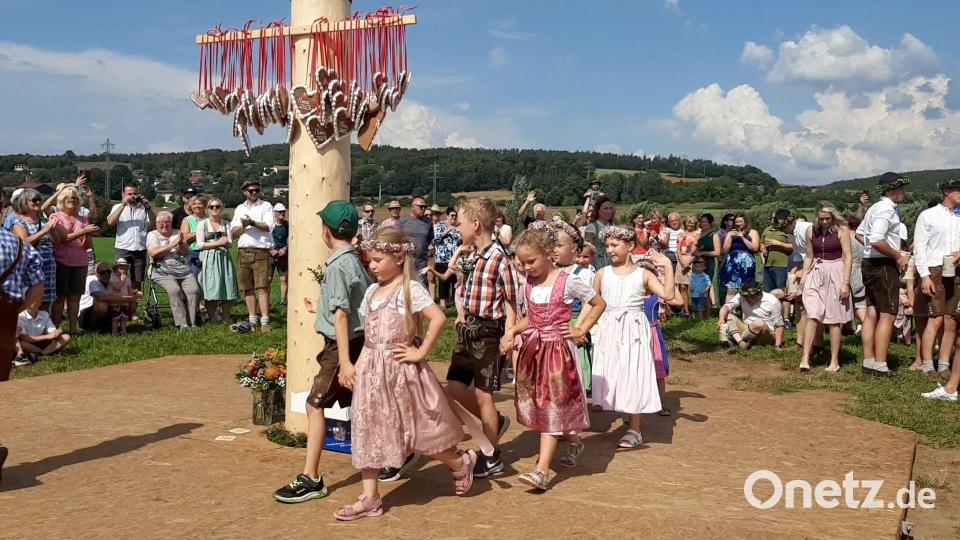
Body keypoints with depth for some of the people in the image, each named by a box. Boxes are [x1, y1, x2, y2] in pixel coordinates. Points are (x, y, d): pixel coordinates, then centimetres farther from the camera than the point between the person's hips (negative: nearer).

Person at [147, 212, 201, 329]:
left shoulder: (177, 234, 20)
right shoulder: (152, 235, 10)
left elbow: (185, 253, 9)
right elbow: (154, 253, -8)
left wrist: (181, 243, -11)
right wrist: (173, 244, -9)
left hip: (184, 270, 4)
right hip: (163, 272, -3)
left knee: (194, 290, -21)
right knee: (175, 290, -30)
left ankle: (191, 323, -18)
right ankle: (182, 324, -29)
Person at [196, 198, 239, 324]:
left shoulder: (226, 224, 14)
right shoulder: (203, 224, 6)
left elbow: (230, 243, 6)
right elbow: (200, 244, -3)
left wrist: (223, 243, -16)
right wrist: (217, 243, -10)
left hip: (224, 258, 3)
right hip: (209, 259, -3)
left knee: (227, 289, -3)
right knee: (210, 290, -9)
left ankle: (226, 319, 3)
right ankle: (213, 319, -2)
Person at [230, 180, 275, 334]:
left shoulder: (266, 206, 7)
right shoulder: (239, 209, 19)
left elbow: (269, 227, -6)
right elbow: (233, 232, 12)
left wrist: (252, 223, -17)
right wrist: (243, 226, -8)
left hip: (261, 252, -4)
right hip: (243, 252, 4)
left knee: (262, 287, -11)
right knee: (248, 288, 4)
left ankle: (265, 321, -15)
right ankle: (252, 320, 9)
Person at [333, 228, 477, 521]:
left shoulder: (410, 288, -12)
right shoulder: (372, 291, 11)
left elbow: (438, 318, -22)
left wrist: (420, 353, -18)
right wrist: (357, 365, 11)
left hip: (399, 369, -7)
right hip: (371, 368, 7)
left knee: (414, 428, 3)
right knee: (368, 431, 6)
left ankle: (460, 464, 27)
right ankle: (370, 497, 13)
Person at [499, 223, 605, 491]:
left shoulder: (568, 282, -12)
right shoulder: (528, 284, 4)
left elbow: (599, 303, -1)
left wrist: (581, 330, -6)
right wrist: (511, 331, -4)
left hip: (558, 349, -6)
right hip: (533, 348, 6)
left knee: (552, 407, -6)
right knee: (538, 405, 11)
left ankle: (542, 470, -8)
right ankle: (572, 441, 35)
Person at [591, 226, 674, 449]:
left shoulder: (643, 275, 1)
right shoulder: (602, 274, 6)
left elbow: (668, 295, -9)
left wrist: (668, 267, -12)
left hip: (634, 330, -2)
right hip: (609, 330, 2)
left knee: (633, 376, -1)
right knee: (611, 376, 4)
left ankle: (634, 430, 8)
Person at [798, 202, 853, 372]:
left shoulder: (842, 230, -5)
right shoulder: (811, 231, 6)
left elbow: (848, 258, -7)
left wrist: (845, 283, -13)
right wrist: (802, 280, 9)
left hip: (835, 274, -3)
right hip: (815, 275, 3)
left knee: (834, 319, 2)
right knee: (812, 316, -8)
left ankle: (834, 361, 9)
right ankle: (805, 358, -10)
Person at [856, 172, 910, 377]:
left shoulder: (875, 208, 16)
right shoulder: (887, 210, -16)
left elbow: (860, 234, 26)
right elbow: (876, 241, -28)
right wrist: (898, 256, -16)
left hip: (870, 263, 10)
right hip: (884, 266, -10)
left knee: (872, 314, 10)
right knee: (887, 315, -6)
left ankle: (868, 363, 14)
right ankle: (880, 366, -6)